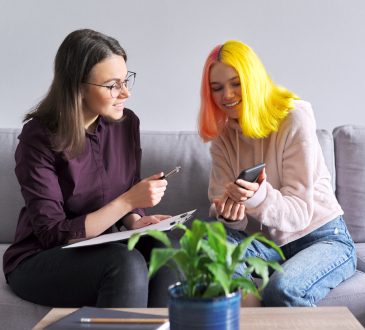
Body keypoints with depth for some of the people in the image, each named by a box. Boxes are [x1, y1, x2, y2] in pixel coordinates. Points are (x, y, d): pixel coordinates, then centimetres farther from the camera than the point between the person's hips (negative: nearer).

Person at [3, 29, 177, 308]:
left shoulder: (126, 123, -2)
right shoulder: (39, 138, -17)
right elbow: (52, 235, -19)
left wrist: (135, 221, -14)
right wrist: (128, 201, -26)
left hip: (101, 251, 5)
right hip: (39, 261, -5)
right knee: (127, 264, -32)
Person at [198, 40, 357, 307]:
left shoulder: (294, 117, -14)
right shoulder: (223, 135, 4)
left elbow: (299, 211, -18)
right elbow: (220, 200, -5)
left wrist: (259, 197, -39)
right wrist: (227, 213, -30)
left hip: (322, 238, -4)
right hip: (267, 242, 4)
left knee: (282, 289, -35)